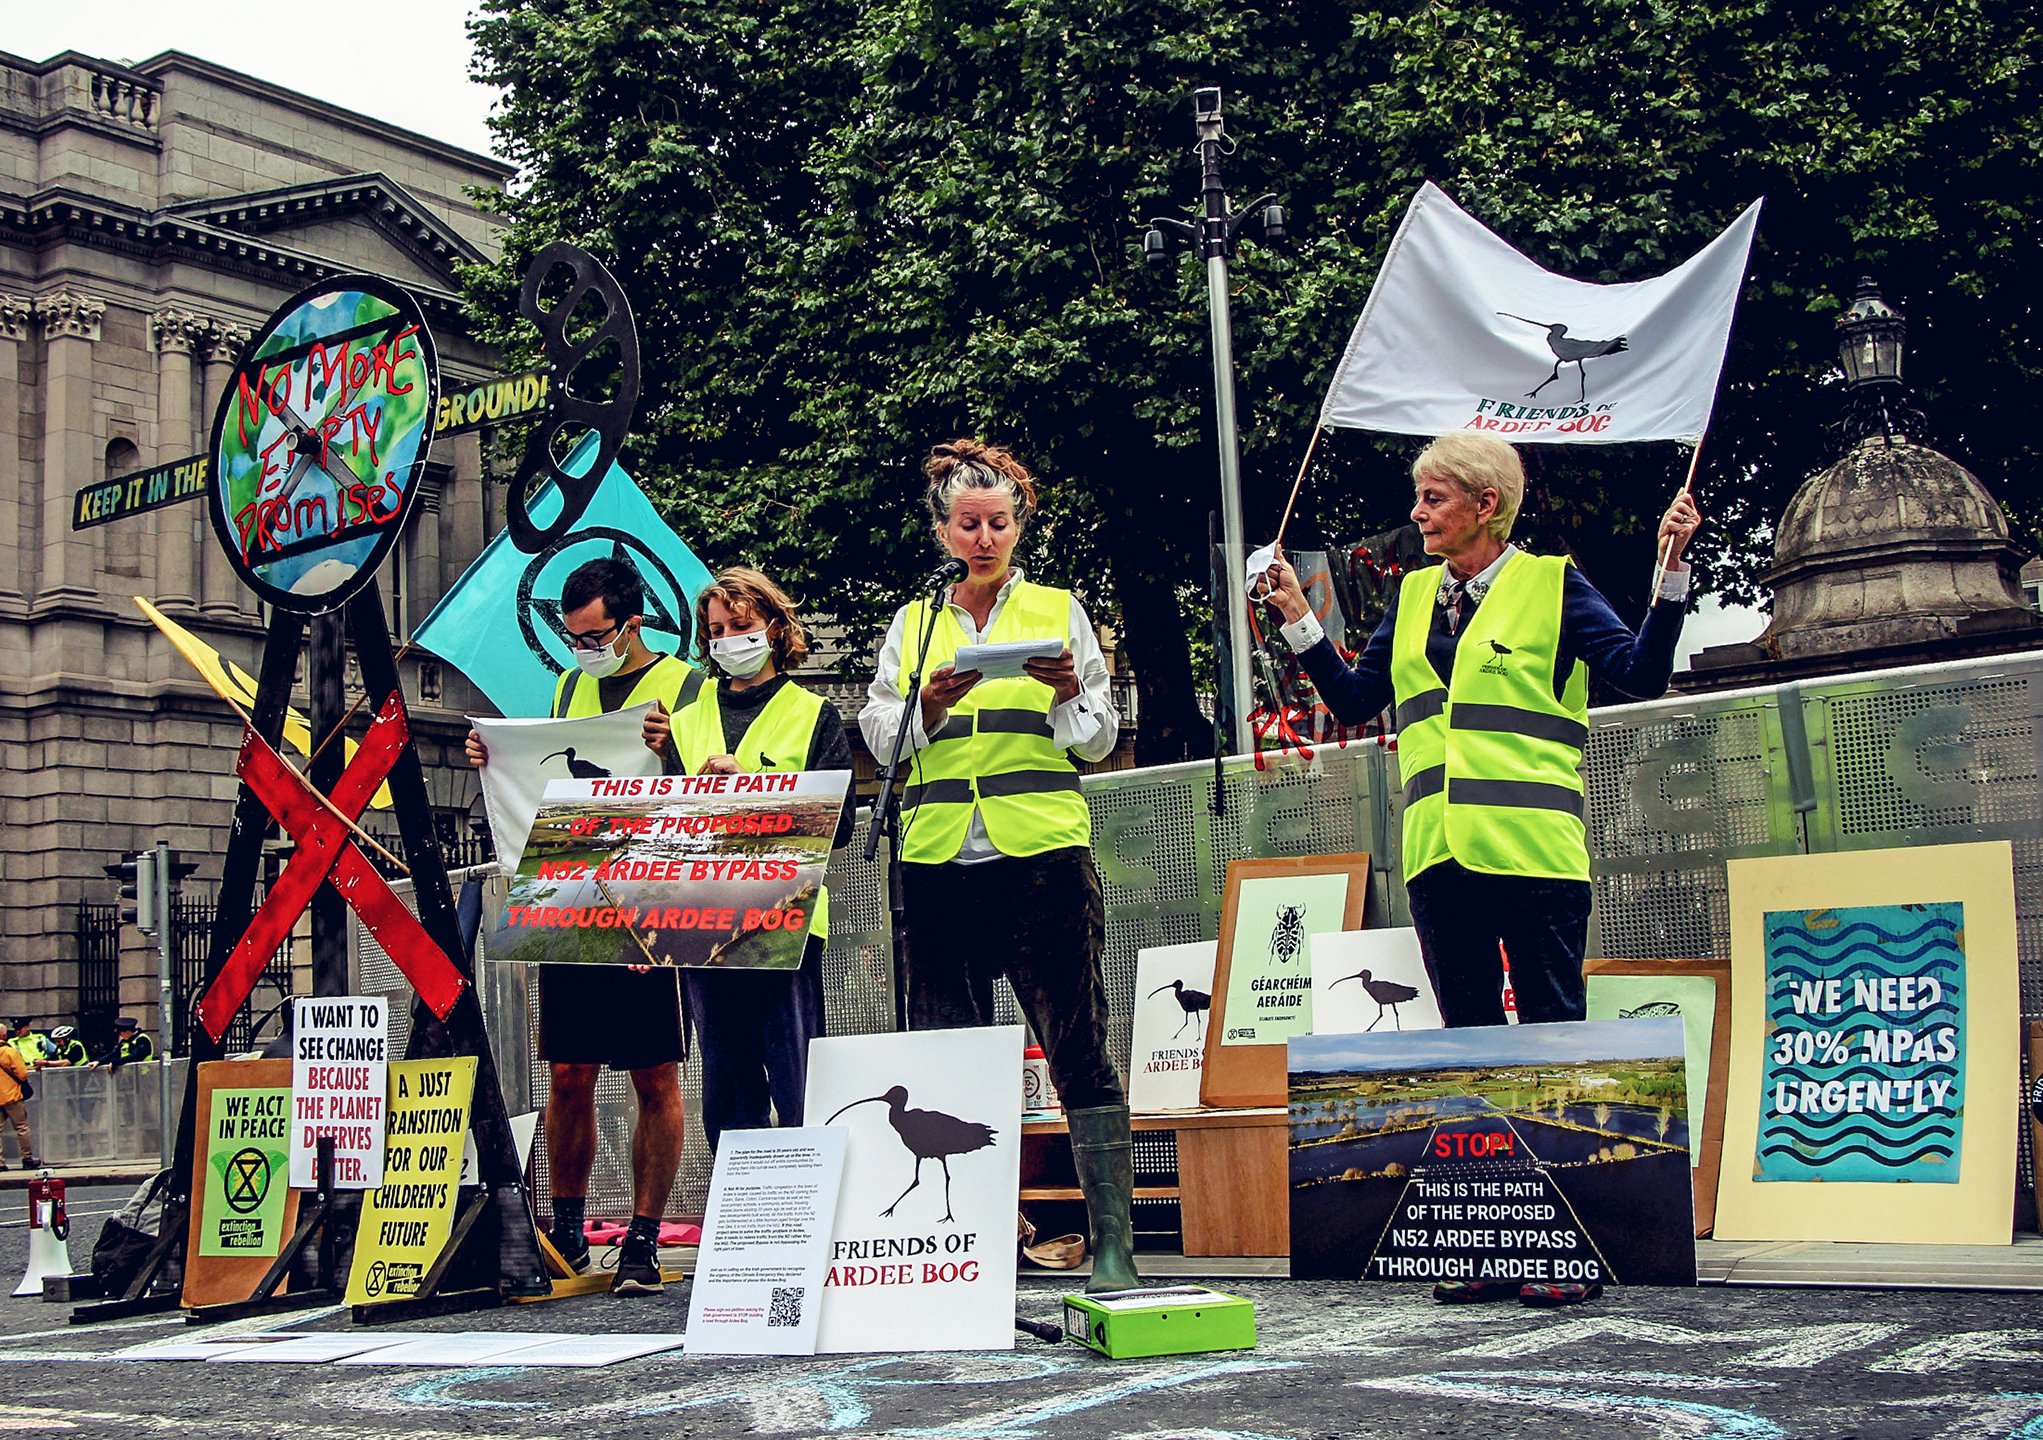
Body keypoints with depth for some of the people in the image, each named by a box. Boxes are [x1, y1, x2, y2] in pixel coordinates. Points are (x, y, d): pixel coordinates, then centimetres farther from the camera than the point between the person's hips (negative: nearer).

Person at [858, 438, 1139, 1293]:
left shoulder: (1058, 610, 11)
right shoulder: (913, 625, 17)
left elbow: (1100, 740, 9)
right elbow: (879, 735, 10)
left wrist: (1070, 691, -11)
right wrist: (931, 705, -9)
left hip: (1043, 853, -2)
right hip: (939, 859, 2)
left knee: (1077, 1047, -7)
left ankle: (1113, 1245, -6)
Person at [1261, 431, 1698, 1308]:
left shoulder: (1552, 586, 0)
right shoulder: (1413, 597, 15)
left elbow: (1641, 676, -7)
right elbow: (1354, 701, 18)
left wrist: (1670, 573, -16)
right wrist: (1299, 621, 11)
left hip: (1533, 849, -5)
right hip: (1441, 855, 6)